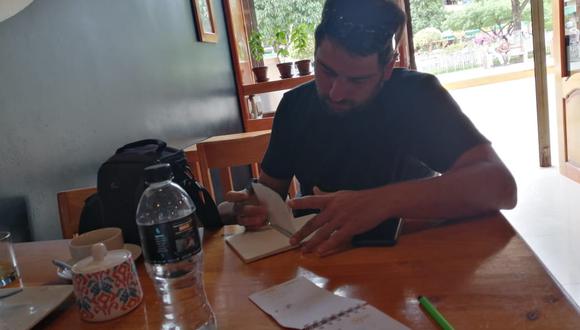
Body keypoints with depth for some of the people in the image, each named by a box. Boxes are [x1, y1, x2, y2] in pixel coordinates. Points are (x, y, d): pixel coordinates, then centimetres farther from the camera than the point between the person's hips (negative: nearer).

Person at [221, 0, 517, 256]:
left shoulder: (416, 96, -13)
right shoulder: (294, 105, -1)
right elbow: (270, 189, 8)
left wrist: (382, 202, -35)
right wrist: (252, 206, -15)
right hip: (319, 257, 3)